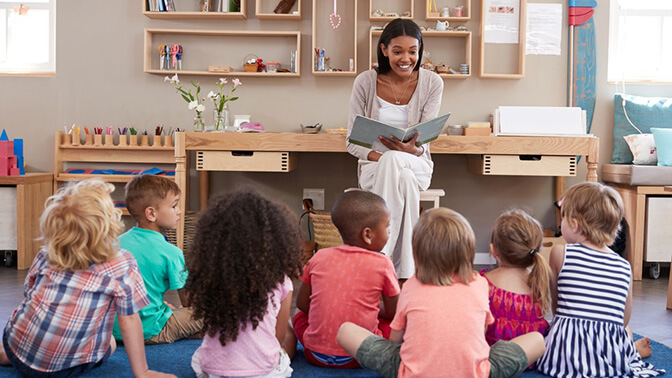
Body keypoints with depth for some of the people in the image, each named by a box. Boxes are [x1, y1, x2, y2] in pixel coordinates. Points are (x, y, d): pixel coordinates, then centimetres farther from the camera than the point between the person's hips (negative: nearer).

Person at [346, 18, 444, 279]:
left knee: (395, 163, -38)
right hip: (374, 166, 0)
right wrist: (378, 157, -24)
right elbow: (352, 141, -3)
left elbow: (424, 142, -6)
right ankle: (405, 272, -37)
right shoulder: (365, 82, -4)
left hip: (416, 164, 1)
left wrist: (412, 150, -31)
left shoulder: (432, 83, -2)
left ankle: (380, 256, -37)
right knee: (404, 179, -38)